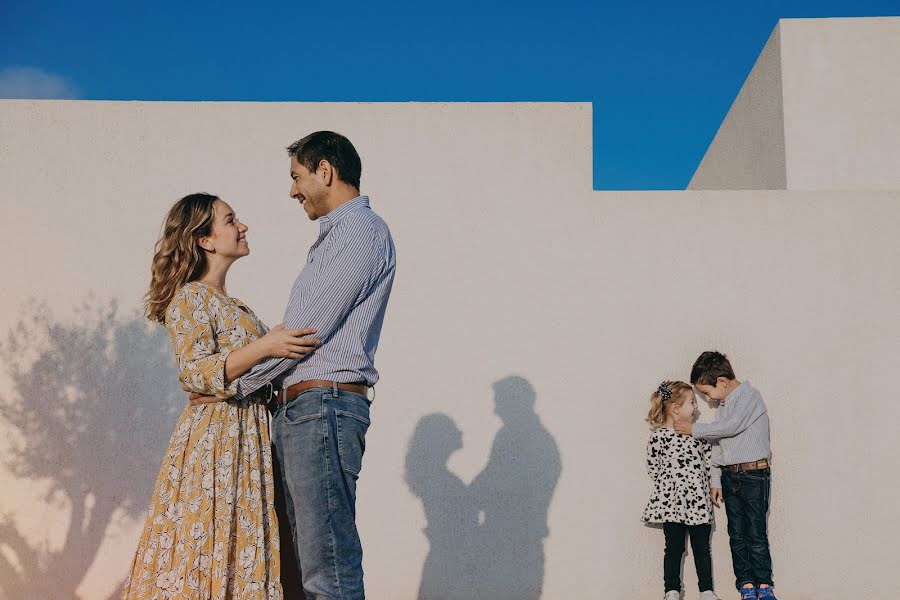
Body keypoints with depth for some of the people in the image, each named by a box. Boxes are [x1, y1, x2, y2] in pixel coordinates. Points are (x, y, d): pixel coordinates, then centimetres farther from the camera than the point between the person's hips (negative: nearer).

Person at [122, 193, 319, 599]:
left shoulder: (231, 304, 18)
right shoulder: (190, 298, -8)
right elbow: (196, 372, -18)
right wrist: (264, 345, -24)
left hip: (246, 440, 8)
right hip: (214, 438, -8)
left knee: (238, 556, 7)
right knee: (205, 549, -7)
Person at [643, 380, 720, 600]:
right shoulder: (658, 436, -6)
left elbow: (710, 459, 12)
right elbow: (653, 467, -1)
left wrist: (714, 485, 8)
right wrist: (667, 488, -2)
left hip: (699, 501, 4)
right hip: (671, 502, -4)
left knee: (702, 546, 10)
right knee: (674, 548, 3)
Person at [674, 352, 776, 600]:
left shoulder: (750, 396, -8)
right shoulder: (725, 403, 16)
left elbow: (731, 426, -20)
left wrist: (694, 429, -11)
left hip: (754, 474, -7)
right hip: (730, 475, 7)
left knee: (757, 534, -5)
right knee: (736, 535, 6)